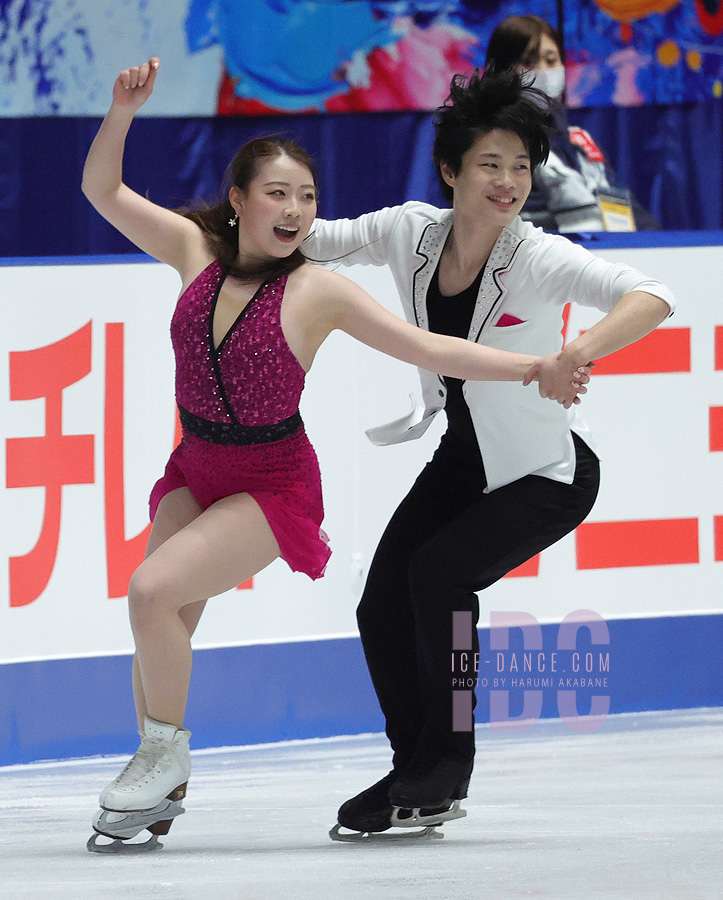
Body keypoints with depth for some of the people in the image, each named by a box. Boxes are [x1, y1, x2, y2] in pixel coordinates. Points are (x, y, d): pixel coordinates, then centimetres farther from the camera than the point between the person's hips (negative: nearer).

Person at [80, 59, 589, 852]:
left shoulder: (316, 292, -16)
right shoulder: (197, 251, -5)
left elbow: (430, 349, -16)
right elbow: (103, 190, -1)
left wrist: (535, 369, -24)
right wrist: (124, 111, -17)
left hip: (271, 484, -5)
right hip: (195, 472, 5)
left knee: (153, 589, -22)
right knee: (162, 625, -4)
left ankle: (166, 752, -1)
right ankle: (157, 787, 15)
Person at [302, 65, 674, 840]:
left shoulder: (537, 258, -27)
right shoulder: (412, 231, -12)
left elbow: (651, 297, -40)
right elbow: (314, 239, 2)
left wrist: (580, 352, -57)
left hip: (549, 475, -6)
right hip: (463, 457, 6)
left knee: (438, 573, -22)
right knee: (382, 608, -2)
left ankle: (442, 774, -5)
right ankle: (420, 775, 20)